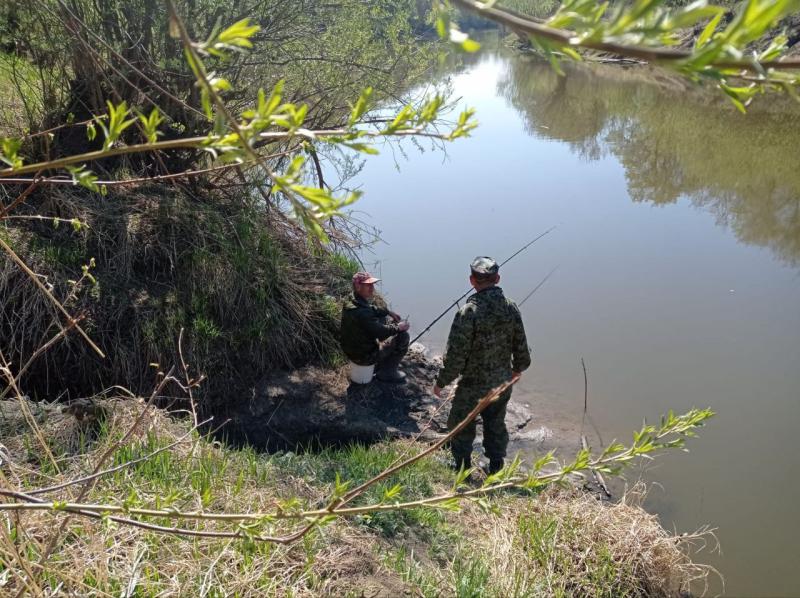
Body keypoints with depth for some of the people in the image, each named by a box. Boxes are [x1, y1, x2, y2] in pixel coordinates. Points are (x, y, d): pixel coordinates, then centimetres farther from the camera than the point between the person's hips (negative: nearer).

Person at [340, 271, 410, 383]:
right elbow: (381, 331, -28)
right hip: (364, 356, -10)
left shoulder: (353, 301, -4)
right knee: (403, 336, -4)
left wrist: (389, 312, 11)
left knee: (388, 320, 24)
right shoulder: (360, 312, -35)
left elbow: (373, 309, 19)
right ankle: (387, 373, 11)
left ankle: (379, 365, 32)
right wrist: (398, 327, -12)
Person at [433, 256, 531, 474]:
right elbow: (521, 346, 2)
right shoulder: (511, 308, -8)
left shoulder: (468, 312, -25)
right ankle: (496, 469, 33)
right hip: (502, 383, 5)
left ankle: (462, 469, 28)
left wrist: (441, 382, -7)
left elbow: (456, 355, -21)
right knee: (496, 425, 22)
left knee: (462, 427, 16)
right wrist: (518, 368, 23)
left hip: (472, 385, -5)